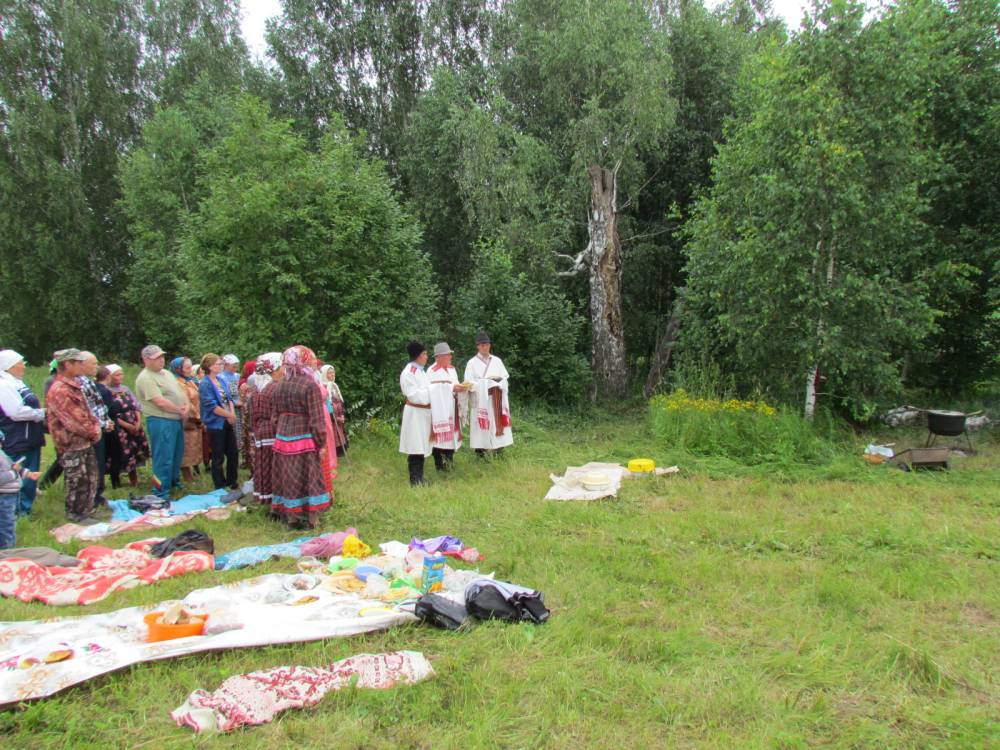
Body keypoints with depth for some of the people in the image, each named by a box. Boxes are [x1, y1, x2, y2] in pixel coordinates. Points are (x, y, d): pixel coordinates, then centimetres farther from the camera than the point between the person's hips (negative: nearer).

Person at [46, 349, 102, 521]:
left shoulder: (74, 386, 11)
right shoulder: (59, 390, -21)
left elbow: (86, 411, 16)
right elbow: (73, 420, -23)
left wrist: (96, 427, 0)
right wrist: (93, 432, -11)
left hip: (85, 442, 9)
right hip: (72, 444, -9)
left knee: (91, 478, 17)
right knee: (77, 481, 2)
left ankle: (87, 510, 29)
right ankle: (76, 514, 15)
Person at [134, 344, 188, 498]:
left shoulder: (167, 373, 14)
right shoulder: (146, 378, -15)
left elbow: (181, 392, 15)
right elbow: (160, 402, -21)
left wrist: (187, 406, -5)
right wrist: (180, 410, -9)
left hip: (177, 420, 9)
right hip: (161, 422, -9)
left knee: (177, 454, 20)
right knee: (164, 459, -5)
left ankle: (174, 482, 37)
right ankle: (161, 494, 2)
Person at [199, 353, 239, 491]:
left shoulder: (221, 380, 9)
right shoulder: (205, 384, -14)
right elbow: (212, 406, -18)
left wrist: (233, 414, -6)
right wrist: (229, 415, -11)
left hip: (228, 422, 7)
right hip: (216, 424, -7)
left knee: (233, 454, 13)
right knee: (218, 458, 3)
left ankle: (232, 481, 28)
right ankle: (220, 487, 15)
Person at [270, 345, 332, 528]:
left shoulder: (278, 387, 6)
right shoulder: (310, 385, -13)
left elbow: (274, 418, 10)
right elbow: (317, 418, -14)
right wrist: (322, 443, -10)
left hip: (283, 437, 5)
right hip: (305, 439, -5)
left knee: (289, 478, 12)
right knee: (310, 477, 4)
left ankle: (291, 516, 19)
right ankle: (311, 517, 9)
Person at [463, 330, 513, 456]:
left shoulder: (497, 361, 12)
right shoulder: (472, 363, 1)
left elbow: (505, 378, 9)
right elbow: (468, 383, -6)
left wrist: (498, 383, -12)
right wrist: (485, 384, -15)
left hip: (496, 402, 3)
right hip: (480, 402, -3)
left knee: (497, 425, 0)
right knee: (481, 427, -4)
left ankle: (498, 450, 5)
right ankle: (480, 453, 0)